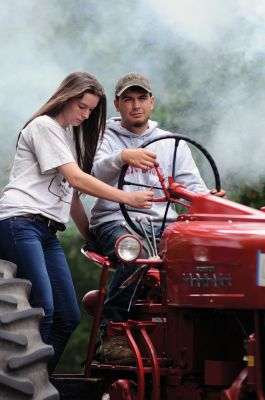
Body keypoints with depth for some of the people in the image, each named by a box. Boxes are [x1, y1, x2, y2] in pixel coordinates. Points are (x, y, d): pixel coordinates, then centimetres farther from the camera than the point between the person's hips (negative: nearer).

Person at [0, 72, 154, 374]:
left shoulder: (70, 135, 25)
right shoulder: (44, 126, -3)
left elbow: (71, 192, 26)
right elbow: (76, 178, -12)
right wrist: (127, 198, -11)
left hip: (47, 230, 9)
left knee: (68, 317, 1)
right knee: (42, 311, -19)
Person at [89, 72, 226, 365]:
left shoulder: (172, 144, 19)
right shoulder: (105, 138, 10)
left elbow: (192, 186, 8)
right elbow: (97, 172, -12)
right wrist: (123, 157, -35)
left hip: (161, 222, 3)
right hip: (115, 221, -3)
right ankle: (112, 331, -25)